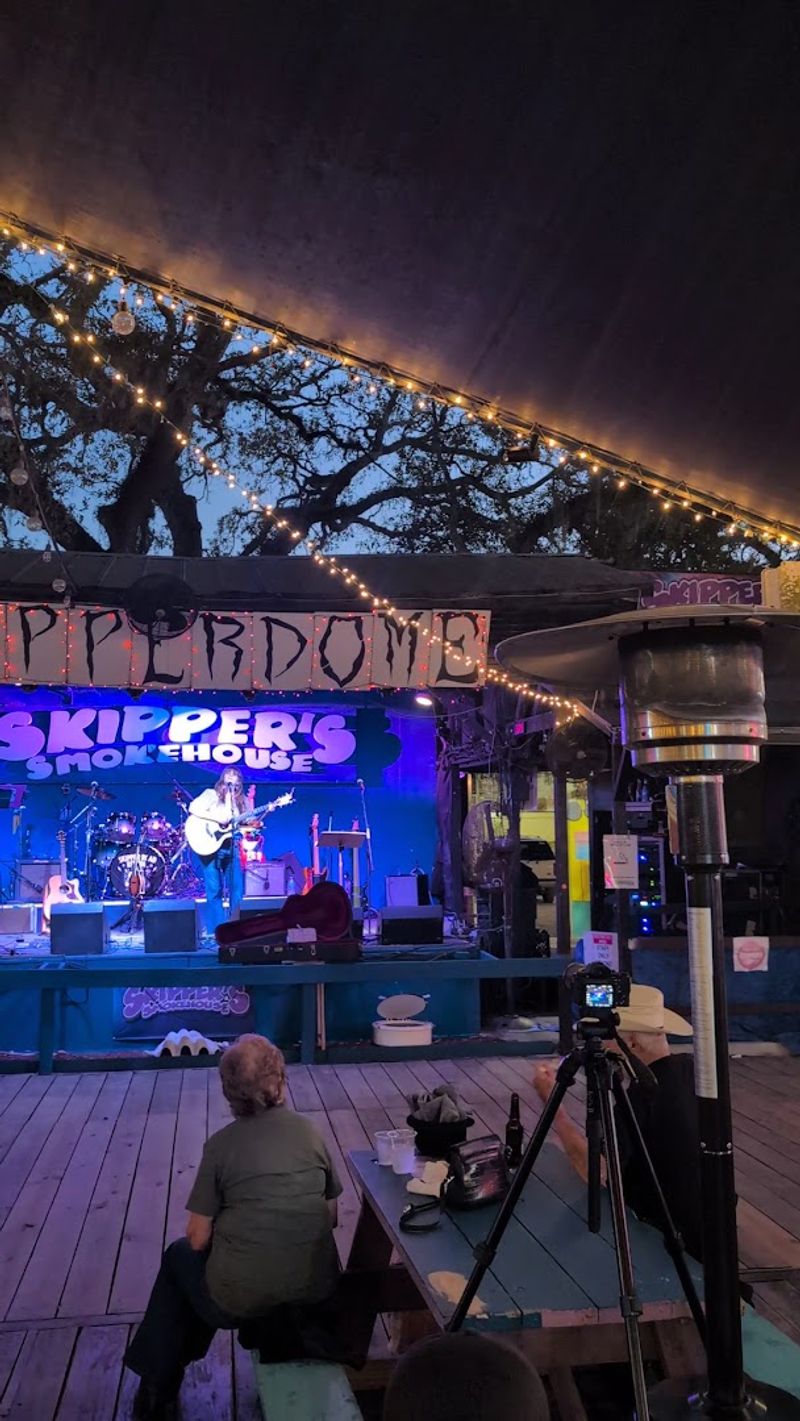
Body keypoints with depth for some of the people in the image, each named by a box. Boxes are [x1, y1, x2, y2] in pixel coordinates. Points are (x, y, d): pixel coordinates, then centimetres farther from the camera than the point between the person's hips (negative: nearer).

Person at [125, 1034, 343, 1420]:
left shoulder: (222, 1144, -9)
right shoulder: (309, 1132, 0)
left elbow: (199, 1240, -5)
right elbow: (331, 1218, 9)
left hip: (242, 1301, -4)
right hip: (316, 1290, 4)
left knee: (180, 1256, 27)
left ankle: (158, 1387, 36)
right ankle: (171, 1371, 44)